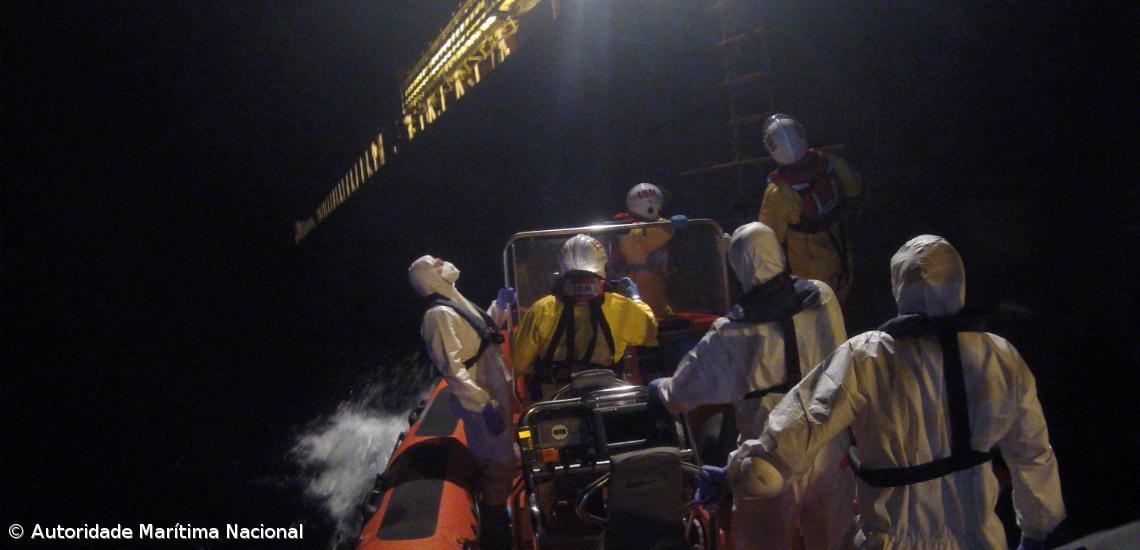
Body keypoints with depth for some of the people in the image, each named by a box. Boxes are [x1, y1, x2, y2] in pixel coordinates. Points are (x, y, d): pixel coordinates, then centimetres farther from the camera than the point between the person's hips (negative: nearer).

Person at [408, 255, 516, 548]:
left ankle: (497, 526, 42)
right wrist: (484, 404, -31)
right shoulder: (440, 314, -19)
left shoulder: (458, 304, 12)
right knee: (498, 466, -3)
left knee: (501, 463, 23)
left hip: (495, 395, 10)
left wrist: (499, 306, 16)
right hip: (485, 403, -10)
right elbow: (452, 368, -27)